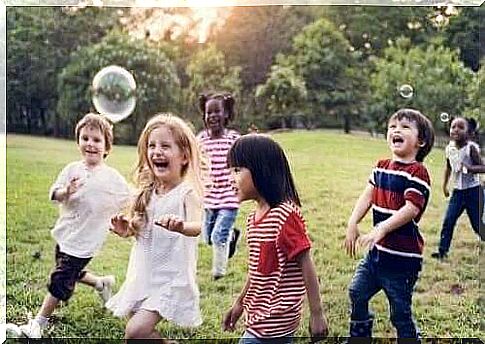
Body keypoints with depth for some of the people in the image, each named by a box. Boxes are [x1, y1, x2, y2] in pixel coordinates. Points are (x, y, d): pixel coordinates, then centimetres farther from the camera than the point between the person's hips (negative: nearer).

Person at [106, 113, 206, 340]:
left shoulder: (187, 192, -15)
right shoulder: (148, 193, 5)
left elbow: (197, 226, -32)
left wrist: (180, 226, -54)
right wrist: (125, 229, -6)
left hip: (171, 278, -7)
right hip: (143, 276, 7)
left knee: (135, 331, -16)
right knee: (142, 331, 14)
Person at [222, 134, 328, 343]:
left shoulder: (285, 215, -21)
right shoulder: (254, 218, 7)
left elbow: (306, 266, -19)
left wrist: (316, 313, -16)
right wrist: (240, 303, 22)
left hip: (274, 322, -9)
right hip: (260, 316, 9)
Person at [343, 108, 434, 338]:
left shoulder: (417, 172, -14)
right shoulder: (381, 167, 8)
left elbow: (411, 209, -23)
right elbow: (367, 197, 2)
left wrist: (381, 229, -31)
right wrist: (352, 224, -11)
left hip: (403, 255, -7)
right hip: (378, 250, 7)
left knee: (400, 312, 4)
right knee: (357, 293, 15)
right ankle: (360, 336, 35)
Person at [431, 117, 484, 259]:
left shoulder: (471, 148, -14)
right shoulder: (449, 148, 2)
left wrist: (469, 168, -32)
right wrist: (444, 185, 20)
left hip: (473, 190, -4)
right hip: (457, 191, 5)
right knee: (448, 221, -1)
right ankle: (442, 250, 7)